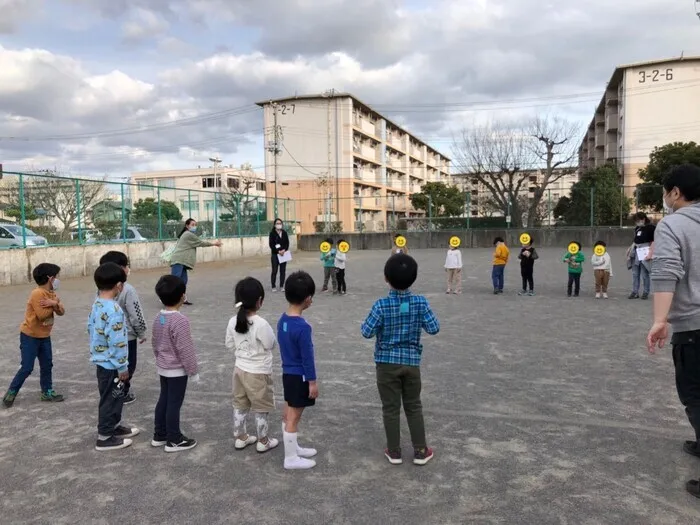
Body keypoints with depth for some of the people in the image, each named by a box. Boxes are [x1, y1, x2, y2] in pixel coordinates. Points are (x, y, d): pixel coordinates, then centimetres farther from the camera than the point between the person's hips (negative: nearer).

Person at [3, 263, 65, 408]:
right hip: (30, 336, -8)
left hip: (44, 336, 8)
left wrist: (54, 304, -21)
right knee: (27, 368, -3)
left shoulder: (51, 293, 5)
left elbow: (62, 311, -1)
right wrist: (54, 305, -14)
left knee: (47, 365, 10)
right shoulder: (37, 294, -23)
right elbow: (42, 315, -28)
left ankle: (47, 392, 20)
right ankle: (11, 392, 14)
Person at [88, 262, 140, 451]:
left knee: (114, 396, 23)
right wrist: (122, 366, -17)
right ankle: (105, 437, 16)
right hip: (111, 363, -9)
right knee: (111, 398, 4)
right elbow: (116, 342, -25)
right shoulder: (114, 310, -27)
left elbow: (90, 329, 14)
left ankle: (114, 426, 37)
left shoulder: (96, 305, 3)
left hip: (101, 360, 9)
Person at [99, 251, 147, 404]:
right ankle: (123, 394, 18)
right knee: (127, 367, 10)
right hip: (127, 336, -6)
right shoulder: (127, 289, -22)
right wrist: (142, 334, -4)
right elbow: (136, 315, -18)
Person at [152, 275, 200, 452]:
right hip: (177, 370, -8)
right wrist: (194, 371, -14)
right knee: (174, 404, 2)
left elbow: (154, 342, 12)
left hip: (163, 368, 8)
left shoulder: (158, 317, 2)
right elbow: (185, 349, -23)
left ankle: (159, 435, 29)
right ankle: (174, 440, 13)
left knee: (164, 400, 18)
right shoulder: (180, 321, -25)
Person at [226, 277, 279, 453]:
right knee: (261, 409, 12)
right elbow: (271, 345, -14)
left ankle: (241, 438, 34)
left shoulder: (233, 322, -7)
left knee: (240, 406, 20)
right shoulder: (261, 324, -26)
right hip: (259, 373, -6)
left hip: (240, 369, 6)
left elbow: (229, 345, 3)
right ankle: (263, 441, 25)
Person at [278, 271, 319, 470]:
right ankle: (291, 458, 17)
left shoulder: (282, 320, 0)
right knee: (293, 417, 4)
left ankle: (294, 448, 35)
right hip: (299, 376, -8)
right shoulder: (303, 327, -25)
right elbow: (307, 357, -20)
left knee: (288, 415, 19)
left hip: (288, 373, 8)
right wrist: (313, 382, -12)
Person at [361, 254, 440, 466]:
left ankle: (394, 451, 21)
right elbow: (434, 328, -6)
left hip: (387, 363, -2)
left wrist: (365, 324, 6)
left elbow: (367, 332, -15)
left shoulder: (382, 305, -16)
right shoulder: (421, 302, -9)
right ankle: (420, 451, 23)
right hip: (411, 362, 2)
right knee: (414, 406, 16)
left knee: (391, 408, 10)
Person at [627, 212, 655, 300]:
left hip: (645, 252, -7)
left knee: (644, 274, -2)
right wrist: (630, 248, 17)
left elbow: (653, 242, -13)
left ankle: (645, 293, 7)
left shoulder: (651, 227, -8)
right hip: (636, 252, 7)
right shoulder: (637, 228, 12)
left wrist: (650, 253, -18)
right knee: (635, 274, 8)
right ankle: (635, 292, 13)